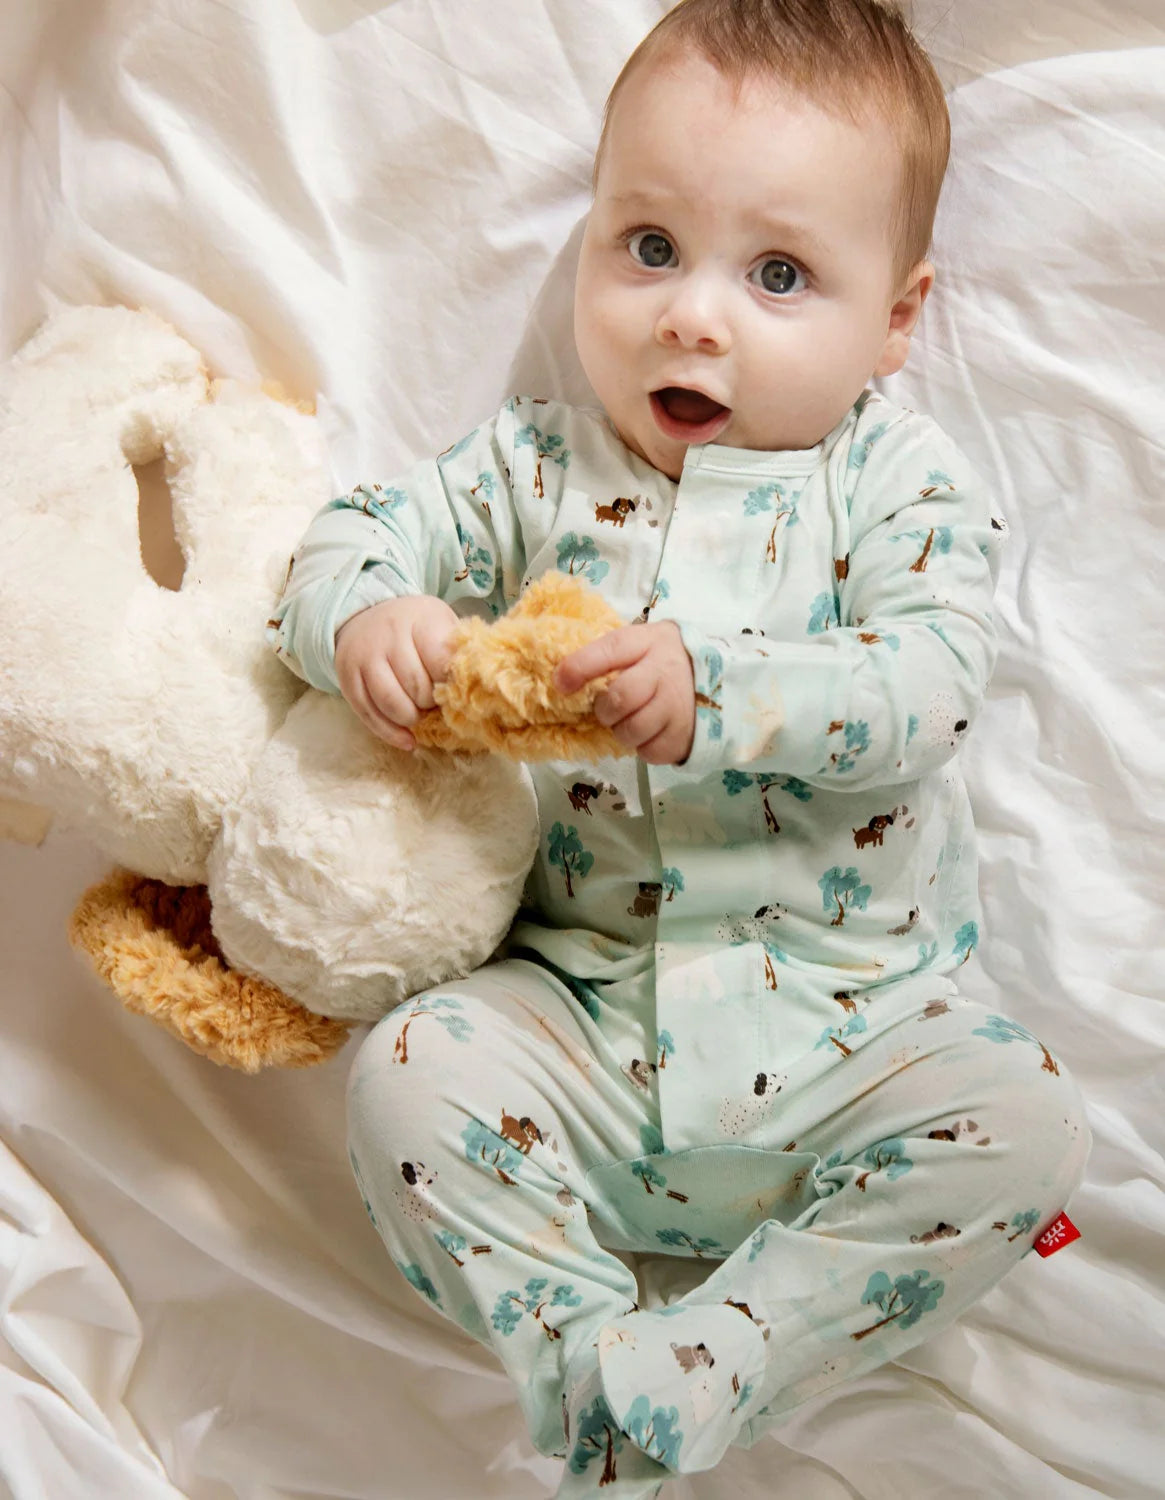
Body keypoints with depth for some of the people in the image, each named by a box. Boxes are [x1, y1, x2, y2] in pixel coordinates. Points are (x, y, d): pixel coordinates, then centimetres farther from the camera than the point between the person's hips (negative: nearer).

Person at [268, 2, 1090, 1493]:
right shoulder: (536, 463, 5)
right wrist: (364, 616, -21)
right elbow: (360, 533, 4)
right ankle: (589, 1381, -11)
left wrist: (718, 693, -34)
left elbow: (928, 681, -17)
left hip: (847, 1014, -1)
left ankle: (696, 1374, -17)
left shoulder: (897, 480, -3)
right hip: (585, 1006, 2)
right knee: (409, 1076, -20)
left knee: (1024, 1118, -23)